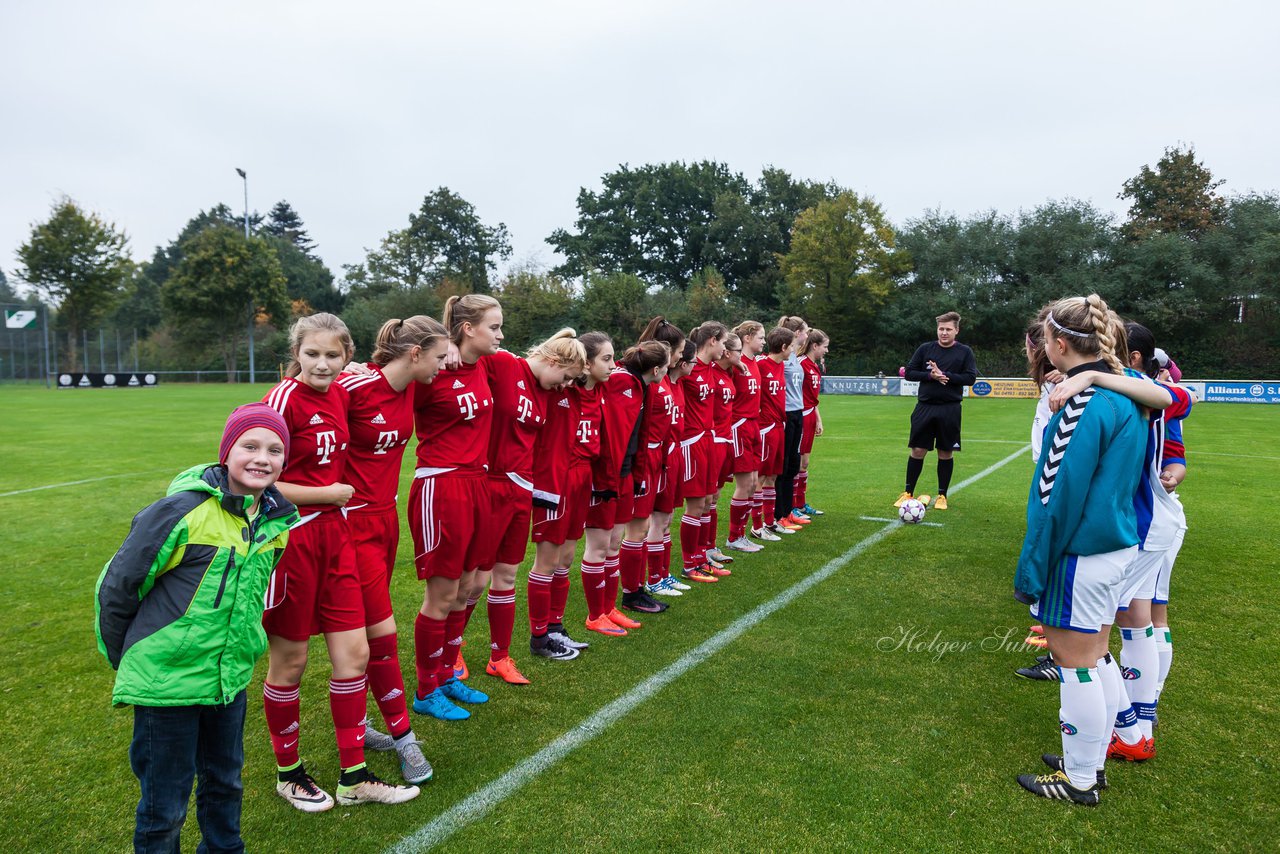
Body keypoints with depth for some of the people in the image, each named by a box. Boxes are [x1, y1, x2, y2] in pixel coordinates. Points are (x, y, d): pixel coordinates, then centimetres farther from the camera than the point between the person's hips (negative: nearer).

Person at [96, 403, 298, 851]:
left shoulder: (275, 520, -2)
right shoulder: (185, 510, -21)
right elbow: (116, 585, -11)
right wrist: (124, 658, 0)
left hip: (230, 678, 6)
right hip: (166, 679, -6)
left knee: (225, 783, 22)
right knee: (164, 806, 9)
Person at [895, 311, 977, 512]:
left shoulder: (964, 351, 2)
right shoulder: (925, 348, 4)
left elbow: (970, 377, -5)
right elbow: (909, 372, 3)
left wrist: (945, 375, -15)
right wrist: (930, 376, -13)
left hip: (950, 409, 0)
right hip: (925, 407, 1)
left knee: (945, 453, 7)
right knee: (918, 451, 3)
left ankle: (942, 495, 20)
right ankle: (908, 493, 15)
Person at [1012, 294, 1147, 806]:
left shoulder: (1085, 401, -21)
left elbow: (1060, 493, -21)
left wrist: (1032, 566, -16)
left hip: (1081, 552, -9)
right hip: (1115, 544, 9)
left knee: (1074, 662, 3)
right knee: (1096, 656, 18)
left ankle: (1079, 780, 17)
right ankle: (1090, 759, 33)